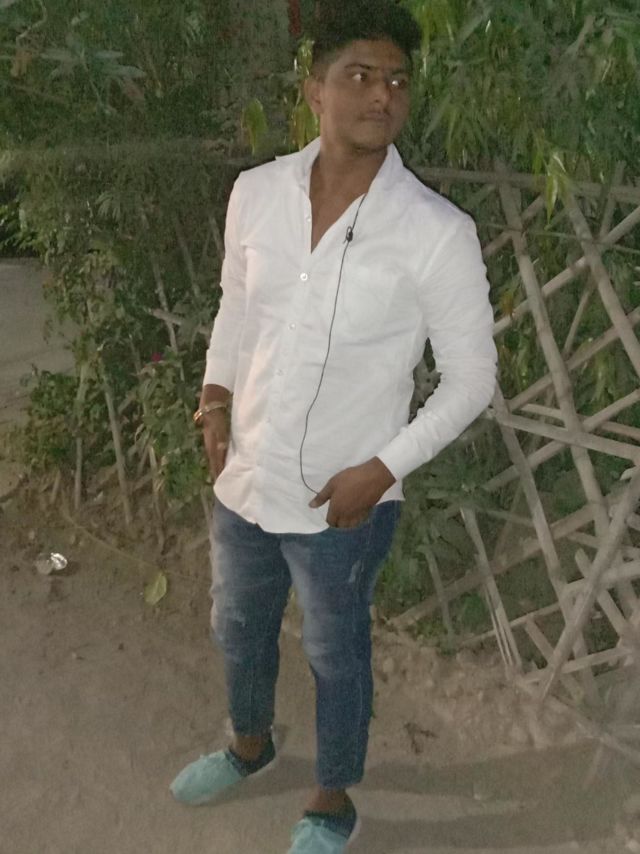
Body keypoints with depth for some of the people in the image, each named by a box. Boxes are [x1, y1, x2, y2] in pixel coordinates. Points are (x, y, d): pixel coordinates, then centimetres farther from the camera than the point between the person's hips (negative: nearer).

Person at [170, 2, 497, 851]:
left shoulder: (438, 233, -19)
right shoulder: (256, 192, -6)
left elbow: (472, 378, -11)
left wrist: (382, 470, -16)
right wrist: (216, 394, -1)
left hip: (343, 503, -4)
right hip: (244, 481, 5)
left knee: (336, 656, 17)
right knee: (238, 628, 26)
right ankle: (250, 744, 57)